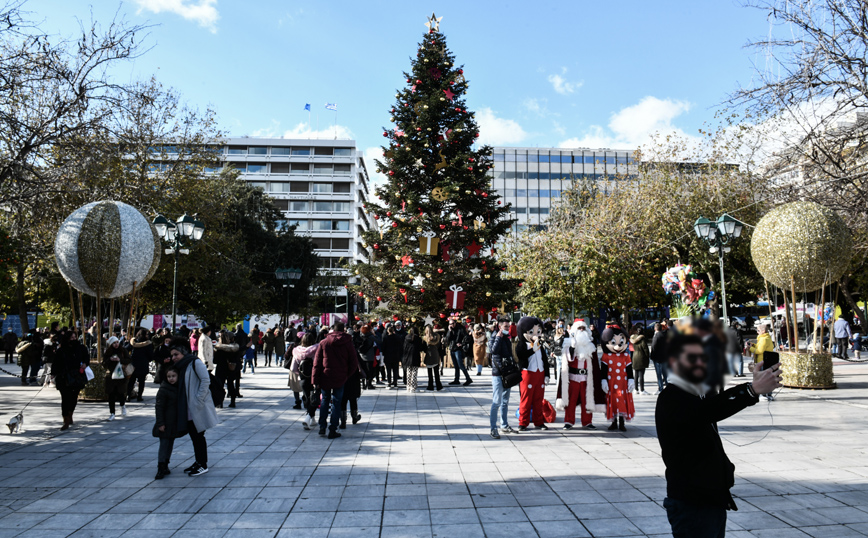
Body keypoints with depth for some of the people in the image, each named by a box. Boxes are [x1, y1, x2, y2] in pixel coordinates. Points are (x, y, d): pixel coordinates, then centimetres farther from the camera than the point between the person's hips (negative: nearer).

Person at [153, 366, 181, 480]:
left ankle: (165, 465, 23)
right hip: (166, 423, -7)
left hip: (175, 423, 7)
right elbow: (159, 407, -12)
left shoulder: (179, 388, 9)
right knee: (164, 444, -6)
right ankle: (161, 469, -2)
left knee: (170, 444, 13)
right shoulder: (163, 389, -11)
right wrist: (160, 423, -16)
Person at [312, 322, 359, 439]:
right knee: (336, 403, 5)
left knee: (325, 400, 18)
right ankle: (333, 430, 5)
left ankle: (322, 426, 13)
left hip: (325, 377, 1)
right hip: (340, 379, -1)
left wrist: (315, 379, 1)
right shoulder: (348, 343, -2)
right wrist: (347, 375, 9)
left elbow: (317, 362, -1)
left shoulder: (324, 342, 1)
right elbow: (354, 363, -2)